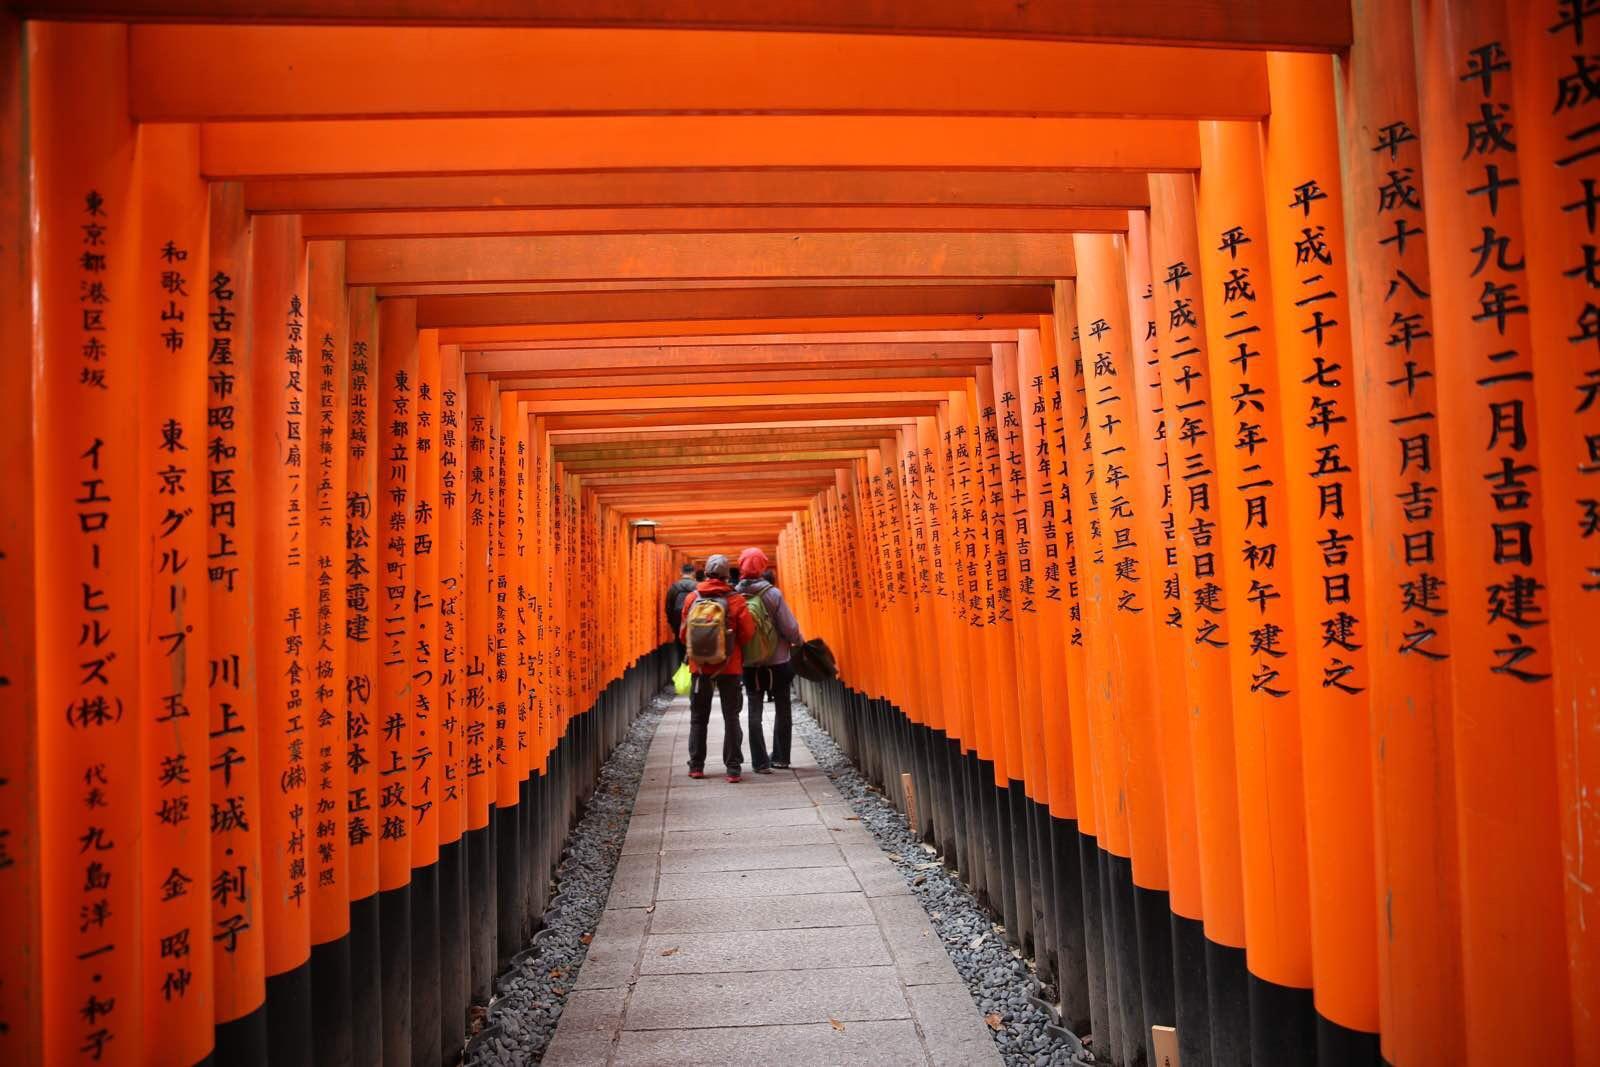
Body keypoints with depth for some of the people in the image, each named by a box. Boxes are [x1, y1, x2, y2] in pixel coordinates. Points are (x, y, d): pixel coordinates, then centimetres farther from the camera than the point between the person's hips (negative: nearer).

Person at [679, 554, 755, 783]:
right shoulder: (735, 600, -8)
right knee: (731, 717, 6)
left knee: (698, 717, 13)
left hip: (700, 666, 2)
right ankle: (733, 768, 3)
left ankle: (696, 766, 15)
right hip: (729, 666, -1)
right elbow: (748, 633, -9)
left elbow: (683, 634, 2)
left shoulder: (691, 599, -2)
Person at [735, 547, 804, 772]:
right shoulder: (773, 593, -14)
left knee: (755, 713, 10)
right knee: (781, 711, 15)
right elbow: (789, 627, -12)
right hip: (777, 662, -1)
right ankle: (780, 758, 20)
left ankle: (760, 762, 7)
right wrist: (800, 643, 7)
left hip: (750, 665, 1)